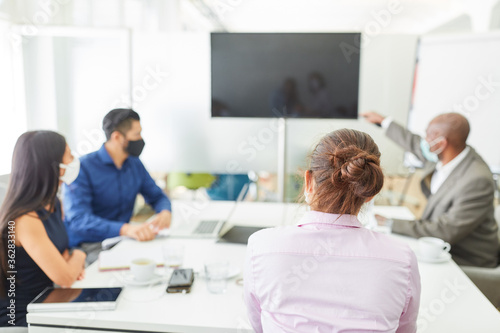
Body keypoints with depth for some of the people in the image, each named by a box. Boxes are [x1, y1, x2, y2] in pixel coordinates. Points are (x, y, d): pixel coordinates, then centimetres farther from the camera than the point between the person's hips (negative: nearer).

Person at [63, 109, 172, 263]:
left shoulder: (135, 164, 9)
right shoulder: (83, 168, -14)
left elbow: (157, 196, 16)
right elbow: (78, 220, -24)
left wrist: (165, 212, -10)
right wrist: (126, 229, -40)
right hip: (90, 247, -6)